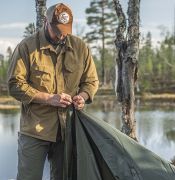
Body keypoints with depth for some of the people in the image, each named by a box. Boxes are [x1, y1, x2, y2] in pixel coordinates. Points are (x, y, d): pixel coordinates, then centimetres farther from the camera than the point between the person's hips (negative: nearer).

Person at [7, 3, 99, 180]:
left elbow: (91, 81, 14)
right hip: (35, 128, -3)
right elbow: (15, 84, -8)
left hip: (67, 127, 3)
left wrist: (82, 96, -8)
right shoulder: (27, 47, -5)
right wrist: (49, 98, -16)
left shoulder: (80, 47, 6)